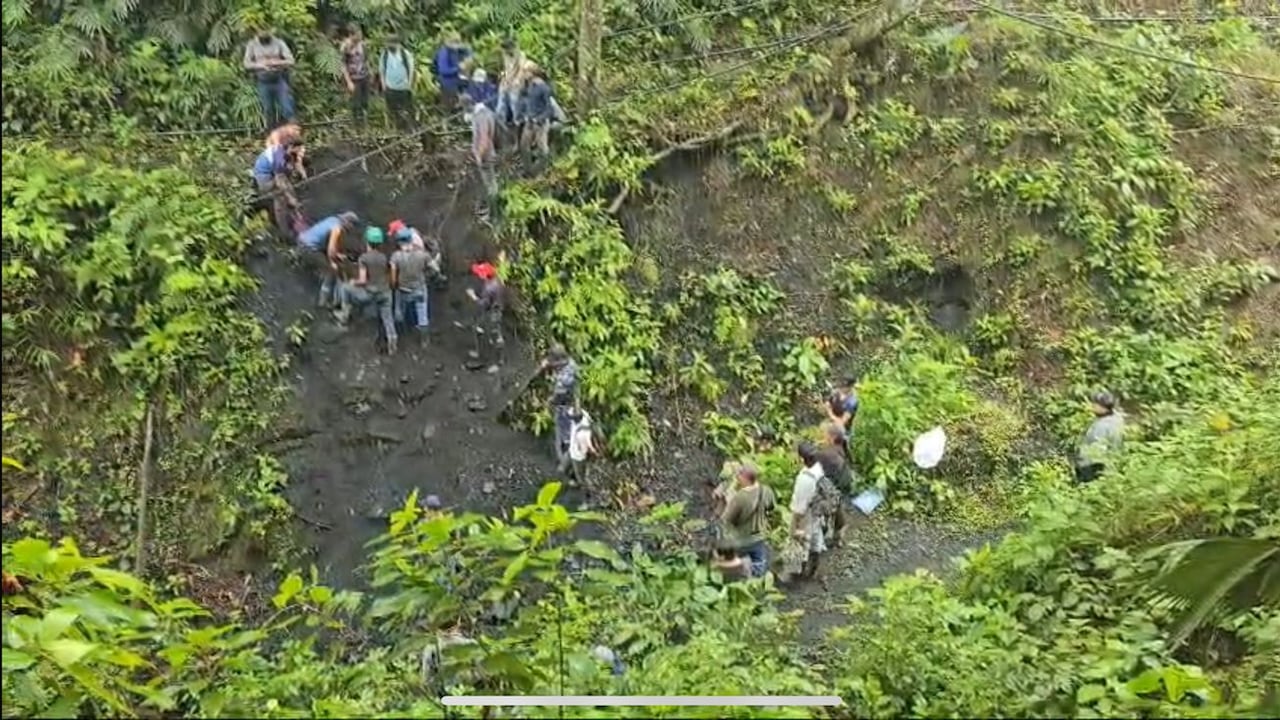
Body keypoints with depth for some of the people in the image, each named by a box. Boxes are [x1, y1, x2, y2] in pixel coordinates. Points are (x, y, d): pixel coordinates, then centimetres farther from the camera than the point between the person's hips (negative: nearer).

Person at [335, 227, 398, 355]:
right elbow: (389, 277, 9)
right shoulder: (384, 257, 1)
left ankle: (345, 315, 29)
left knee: (346, 287, 20)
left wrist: (354, 282, 2)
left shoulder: (363, 259, -15)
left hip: (369, 294, -4)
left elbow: (363, 280, -18)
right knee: (387, 318, 13)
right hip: (384, 293, 4)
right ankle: (392, 344, 6)